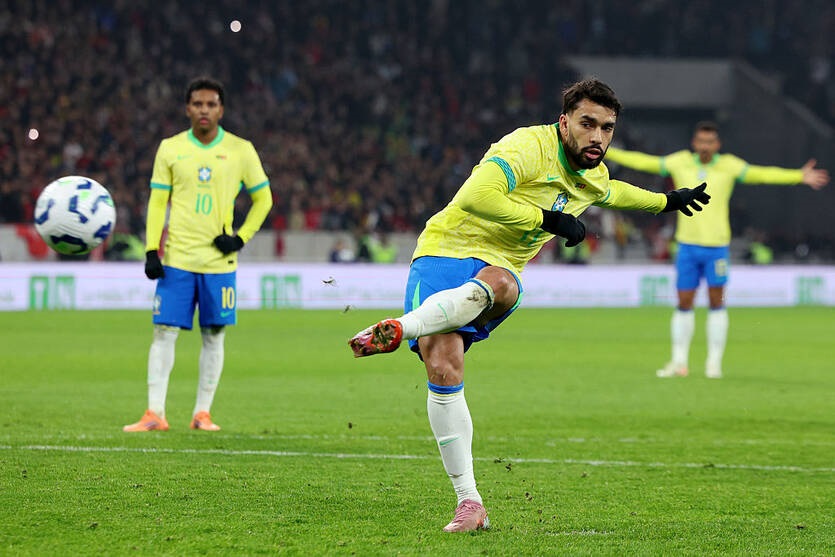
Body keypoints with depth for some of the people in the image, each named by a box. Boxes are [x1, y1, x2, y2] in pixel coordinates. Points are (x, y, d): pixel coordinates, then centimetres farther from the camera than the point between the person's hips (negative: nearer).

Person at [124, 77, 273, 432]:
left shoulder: (240, 150, 2)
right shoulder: (170, 149, 4)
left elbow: (263, 198, 11)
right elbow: (157, 202, 6)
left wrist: (241, 238, -1)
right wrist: (151, 252, -3)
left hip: (219, 260, 0)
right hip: (177, 258, 0)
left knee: (214, 335, 3)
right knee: (164, 332, -6)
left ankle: (202, 413, 11)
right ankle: (155, 413, -4)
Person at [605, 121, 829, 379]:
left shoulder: (728, 165, -3)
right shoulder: (680, 162, 1)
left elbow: (761, 174, -9)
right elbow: (643, 162, 7)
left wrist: (799, 176, -18)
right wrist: (607, 153, 6)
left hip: (717, 245, -1)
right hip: (687, 244, 1)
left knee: (716, 302, 1)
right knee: (684, 304, 4)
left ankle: (714, 363, 9)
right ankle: (679, 362, 13)